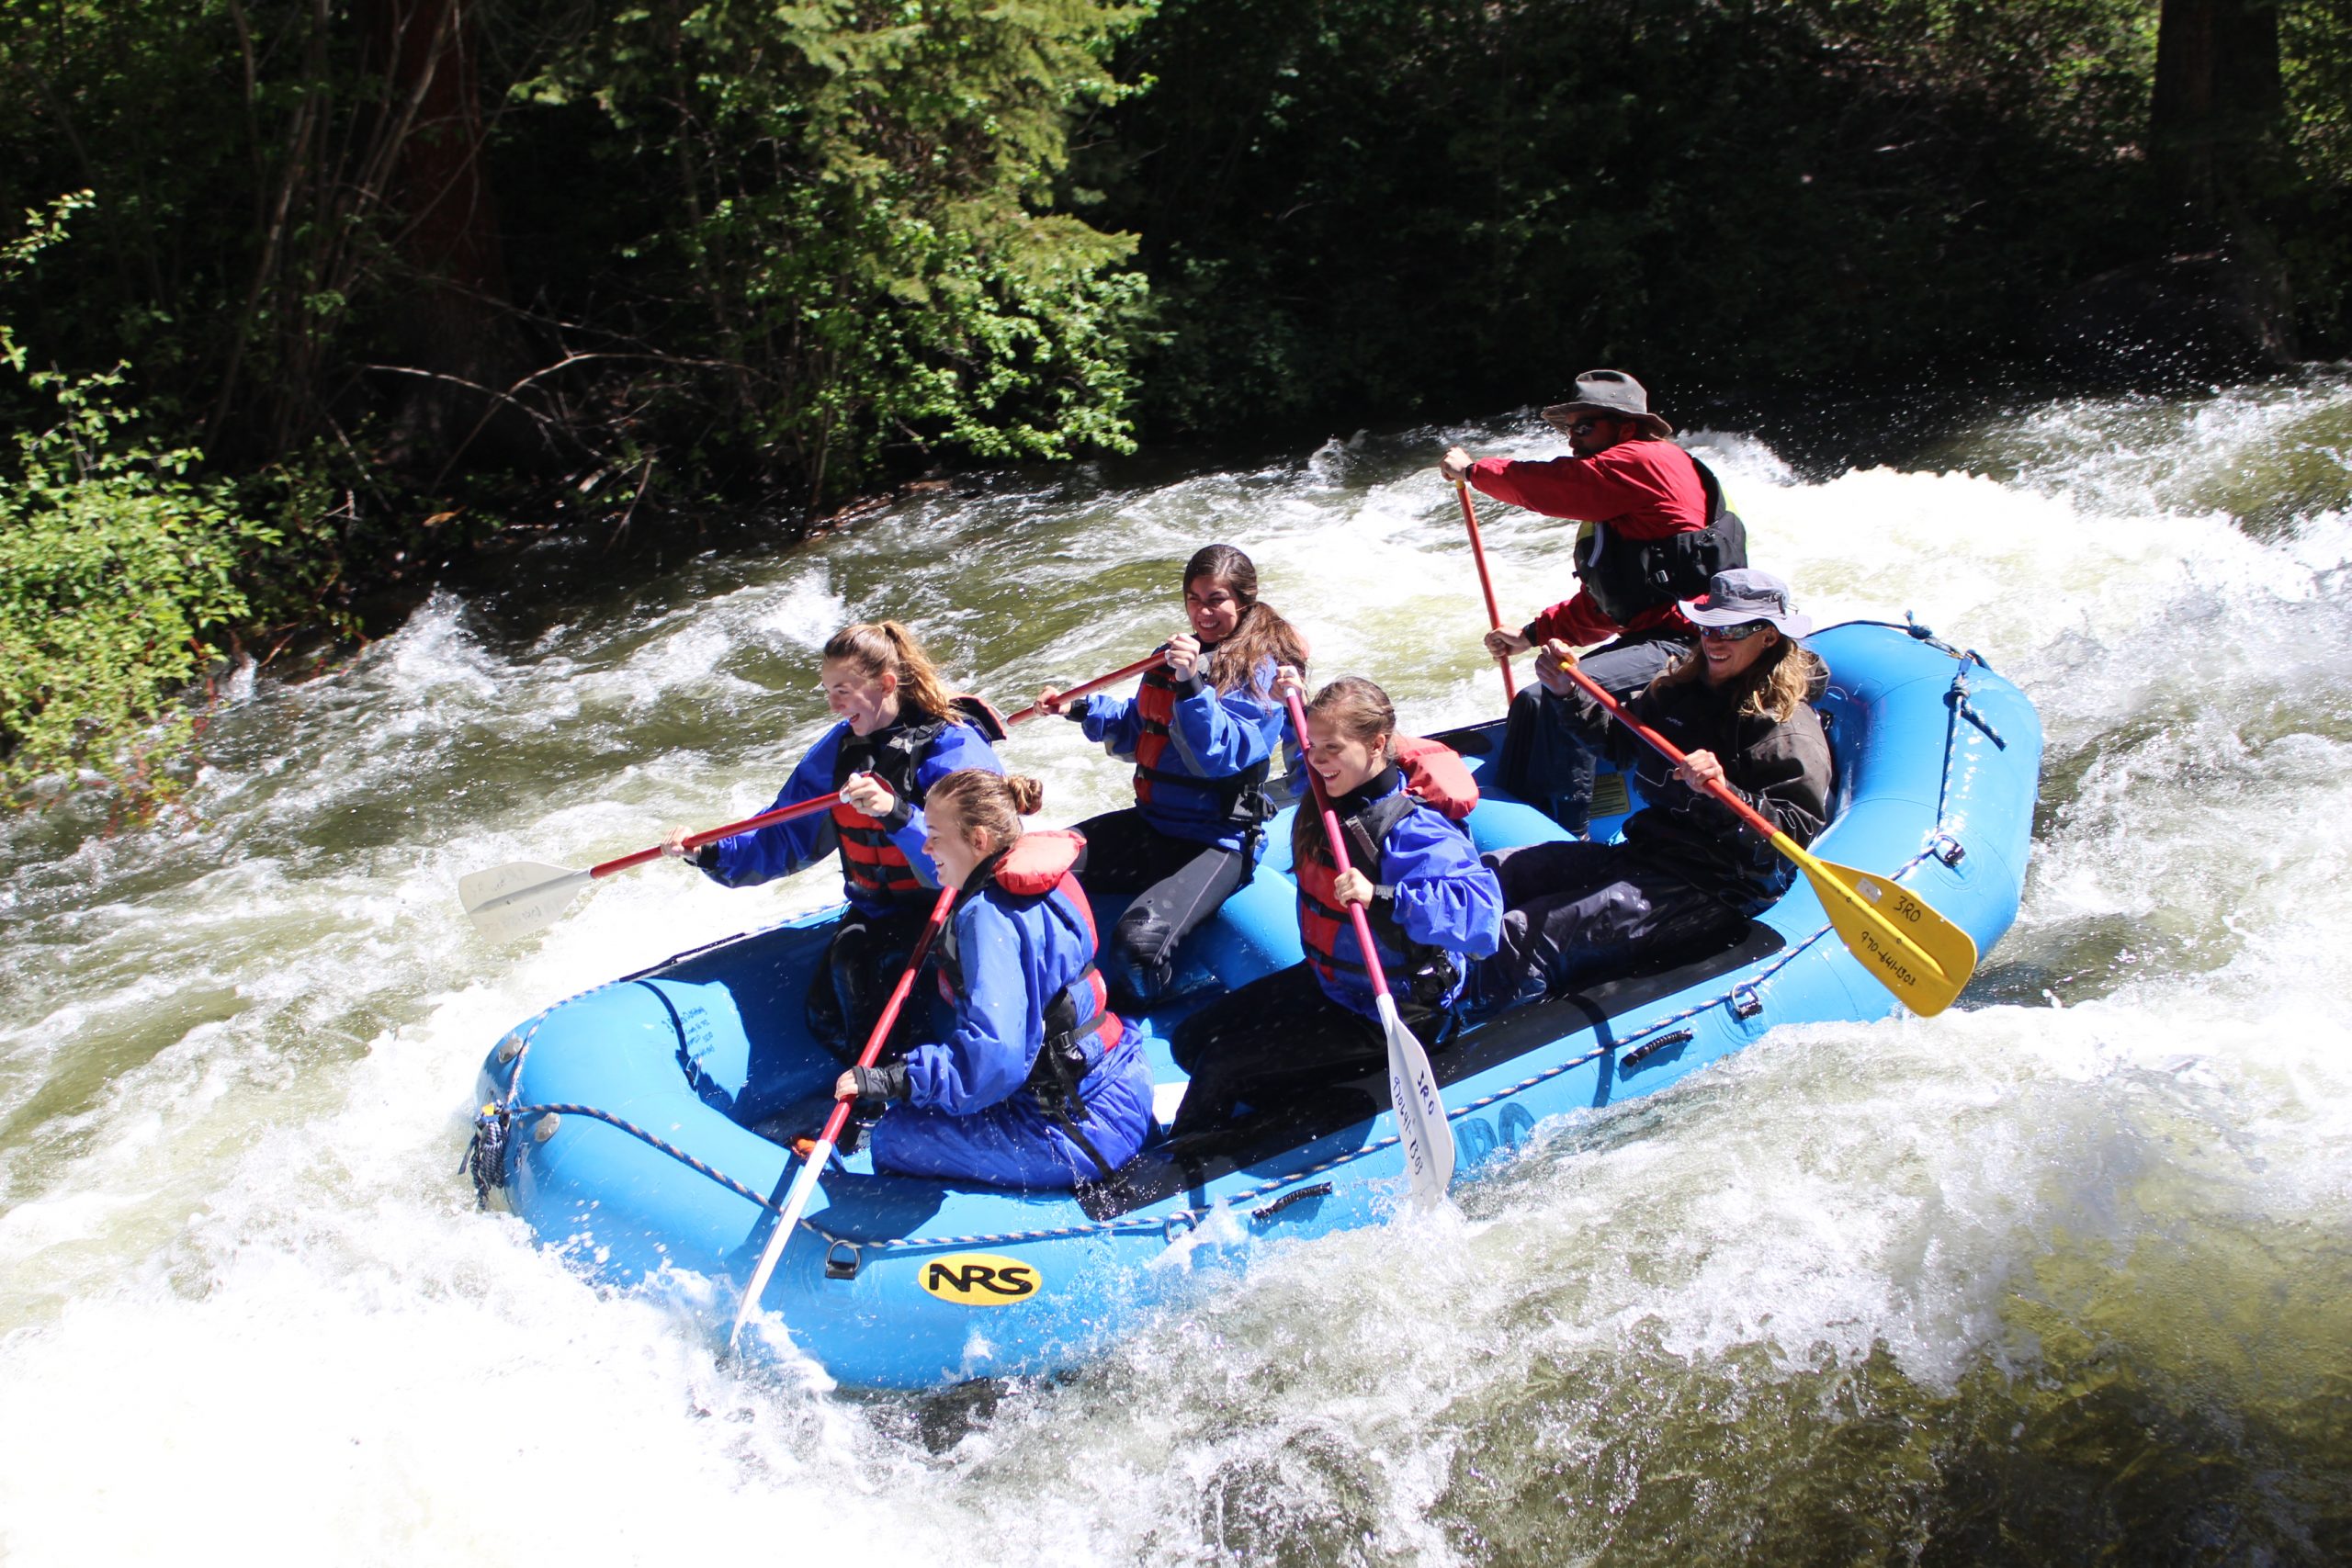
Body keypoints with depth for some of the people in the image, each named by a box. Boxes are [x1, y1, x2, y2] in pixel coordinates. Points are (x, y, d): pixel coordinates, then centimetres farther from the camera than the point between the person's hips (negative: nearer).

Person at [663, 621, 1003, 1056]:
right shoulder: (840, 749, 7)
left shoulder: (953, 746, -16)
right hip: (874, 913, 7)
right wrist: (710, 854, -4)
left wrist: (896, 812, -43)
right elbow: (784, 839, 11)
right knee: (830, 1017, -13)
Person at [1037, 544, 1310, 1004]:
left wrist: (1192, 685, -35)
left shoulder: (1260, 670, -10)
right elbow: (1135, 732, 24)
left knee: (1140, 937, -30)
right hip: (1152, 824, 8)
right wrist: (1081, 709, 9)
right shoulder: (1175, 655, 11)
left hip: (1218, 841, -8)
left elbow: (1218, 756, -23)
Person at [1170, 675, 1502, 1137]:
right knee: (1191, 1041, 11)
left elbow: (1480, 909, -44)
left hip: (1382, 1020, -9)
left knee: (1221, 1067, -13)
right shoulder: (1329, 800, -3)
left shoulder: (1410, 832, -29)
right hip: (1324, 981, 9)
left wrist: (1381, 898, -50)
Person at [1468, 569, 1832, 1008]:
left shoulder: (1788, 728, -12)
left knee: (1519, 939, -24)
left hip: (1711, 893, -9)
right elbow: (1616, 739, 27)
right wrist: (1570, 694, 12)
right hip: (1642, 853, 9)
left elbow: (1798, 831, -21)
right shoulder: (1683, 688, 12)